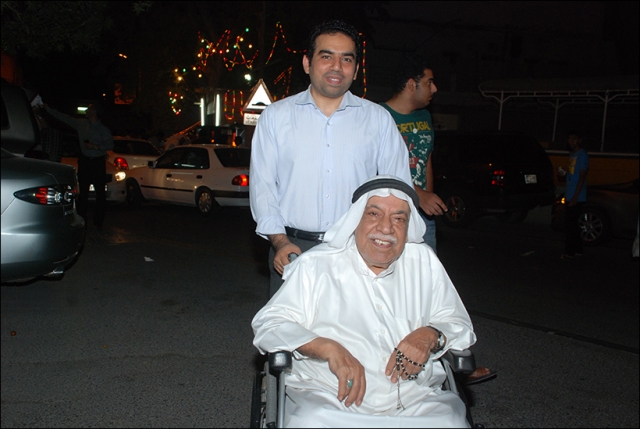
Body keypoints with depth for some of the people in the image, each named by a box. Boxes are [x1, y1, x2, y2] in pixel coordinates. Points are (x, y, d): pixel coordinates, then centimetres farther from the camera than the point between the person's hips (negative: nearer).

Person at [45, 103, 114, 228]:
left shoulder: (103, 129, -6)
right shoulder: (81, 123, 7)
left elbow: (110, 145, -7)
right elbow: (64, 118, 15)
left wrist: (96, 147, -17)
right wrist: (48, 109, 18)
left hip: (98, 162, -4)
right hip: (84, 161, 4)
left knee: (100, 192, -3)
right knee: (83, 191, 5)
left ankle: (98, 221, 5)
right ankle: (82, 219, 11)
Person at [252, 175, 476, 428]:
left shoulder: (424, 262, 14)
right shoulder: (316, 265, 3)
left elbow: (459, 325, 18)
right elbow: (268, 325, -2)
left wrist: (431, 335, -6)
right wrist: (328, 348, -18)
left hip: (416, 404, 3)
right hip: (329, 402, -3)